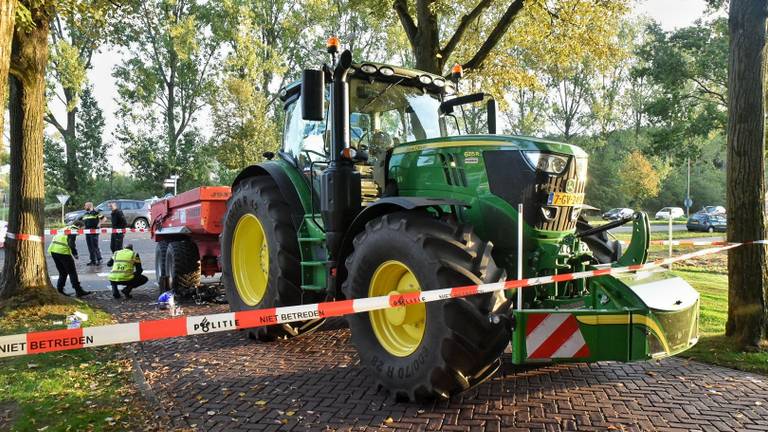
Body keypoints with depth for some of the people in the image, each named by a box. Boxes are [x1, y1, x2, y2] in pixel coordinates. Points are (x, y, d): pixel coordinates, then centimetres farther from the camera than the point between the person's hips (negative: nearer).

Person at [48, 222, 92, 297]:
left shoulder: (66, 229, 26)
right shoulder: (74, 230, -1)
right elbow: (71, 243, -15)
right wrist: (75, 253, -6)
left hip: (53, 250, 8)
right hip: (62, 251, -8)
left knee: (63, 272, 19)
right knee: (72, 272, -2)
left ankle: (59, 289, 17)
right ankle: (78, 291, -1)